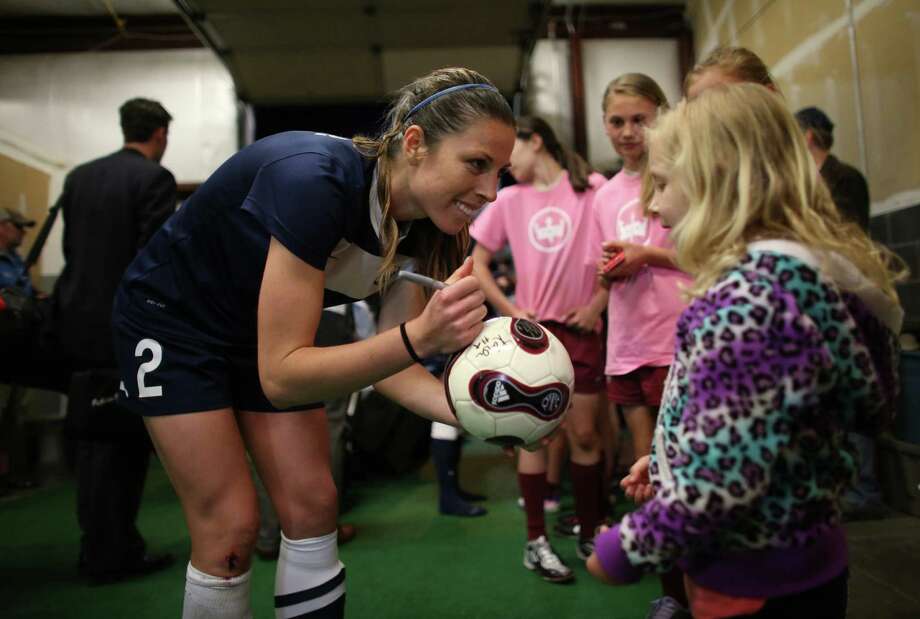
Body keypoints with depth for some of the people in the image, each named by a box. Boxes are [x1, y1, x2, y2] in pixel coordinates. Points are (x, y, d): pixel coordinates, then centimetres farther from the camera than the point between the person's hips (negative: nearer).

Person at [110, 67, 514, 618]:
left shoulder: (420, 226, -15)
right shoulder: (316, 180, -36)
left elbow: (388, 361, -14)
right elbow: (281, 374, -37)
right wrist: (420, 337, -48)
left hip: (266, 330, 6)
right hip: (173, 318, -6)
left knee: (313, 508, 3)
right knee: (231, 529, -6)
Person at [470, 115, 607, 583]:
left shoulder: (592, 188, -3)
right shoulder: (509, 200, 5)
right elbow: (474, 260, 8)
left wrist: (597, 305, -7)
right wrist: (509, 311, 0)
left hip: (580, 329, -1)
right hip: (532, 330, 2)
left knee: (584, 434, 7)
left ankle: (590, 534, 25)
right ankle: (536, 542, 17)